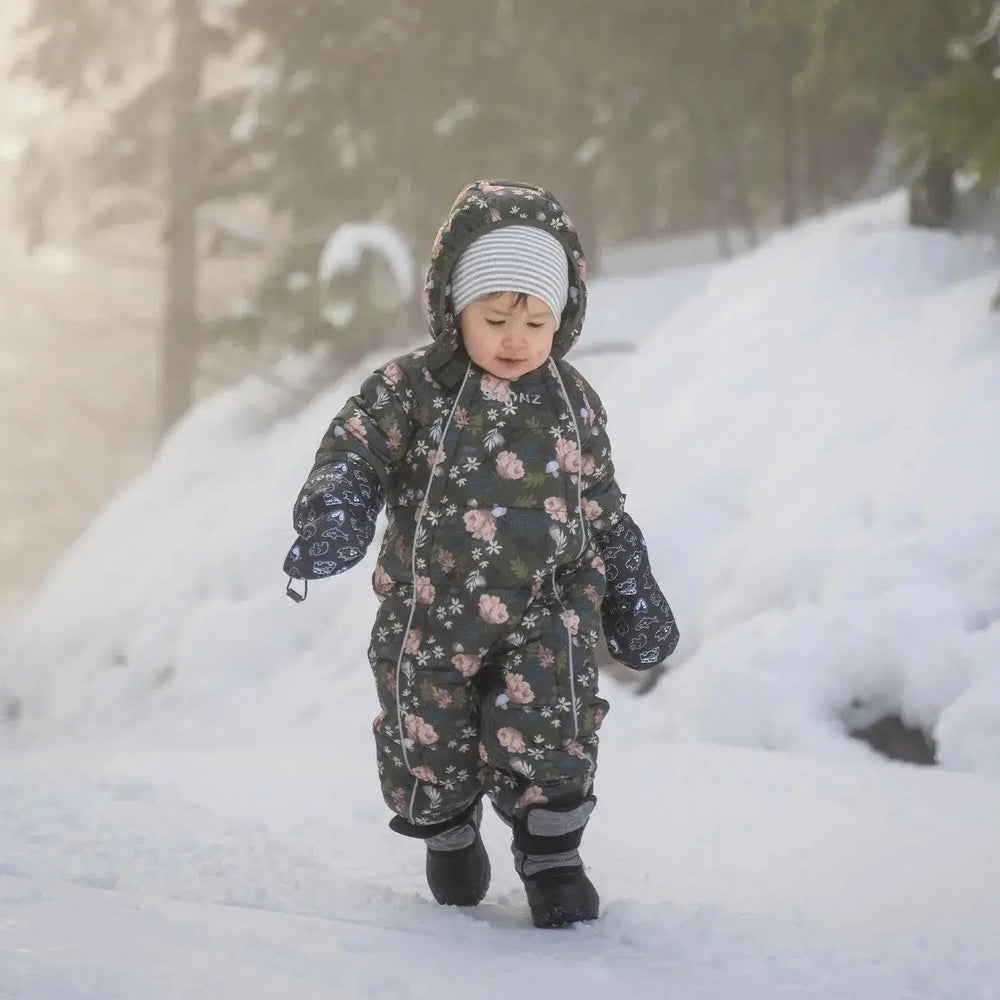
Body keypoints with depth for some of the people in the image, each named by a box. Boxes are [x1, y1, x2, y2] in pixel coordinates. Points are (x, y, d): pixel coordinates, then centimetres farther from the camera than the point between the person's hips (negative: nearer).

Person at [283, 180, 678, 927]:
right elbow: (354, 451, -9)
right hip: (432, 613, 0)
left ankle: (552, 858, 12)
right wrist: (331, 515, -30)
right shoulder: (414, 388, -8)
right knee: (430, 745, 10)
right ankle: (449, 837, 39)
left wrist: (635, 599, 14)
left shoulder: (572, 402, 1)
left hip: (546, 613, 0)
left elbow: (603, 508, 10)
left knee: (549, 739, -9)